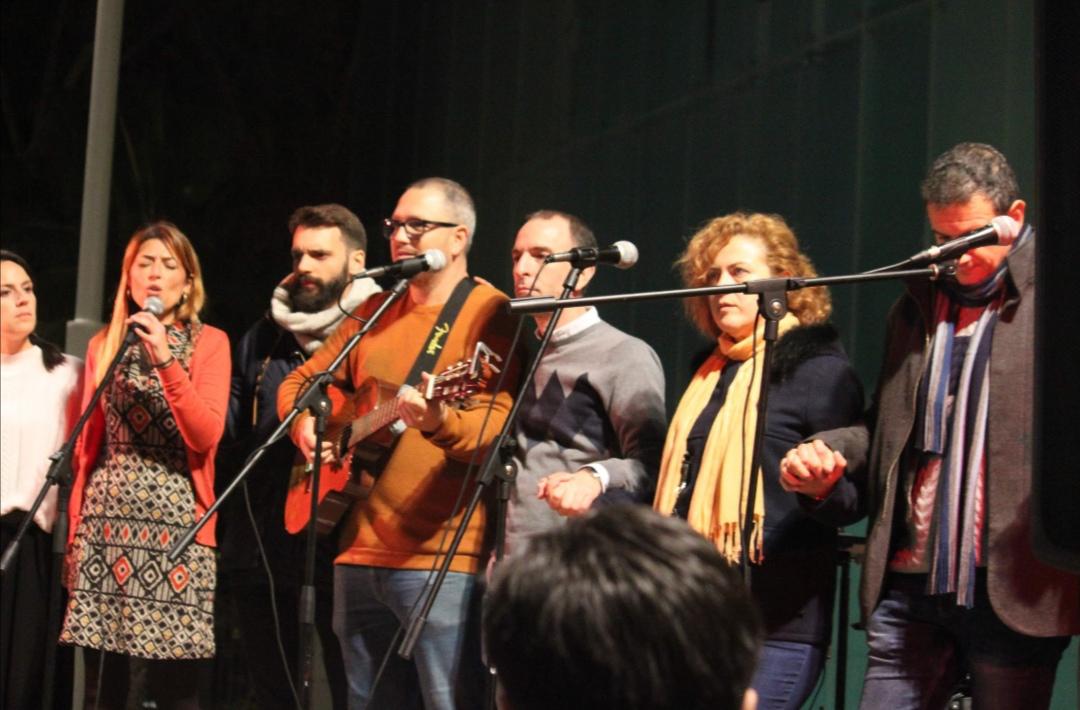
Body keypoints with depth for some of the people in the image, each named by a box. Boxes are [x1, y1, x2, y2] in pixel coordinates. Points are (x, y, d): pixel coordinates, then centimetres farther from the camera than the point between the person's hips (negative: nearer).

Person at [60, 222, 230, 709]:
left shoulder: (208, 343, 4)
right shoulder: (104, 344, 14)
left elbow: (206, 437, -9)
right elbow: (87, 445, 15)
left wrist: (167, 361, -17)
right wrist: (75, 531, 11)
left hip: (173, 525, -3)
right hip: (105, 524, 3)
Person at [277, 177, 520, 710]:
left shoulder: (487, 313, -6)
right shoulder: (377, 311, 16)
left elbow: (498, 425, -17)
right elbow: (302, 380, 23)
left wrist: (441, 423, -37)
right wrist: (306, 423, 1)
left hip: (440, 556, -7)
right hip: (359, 548, 7)